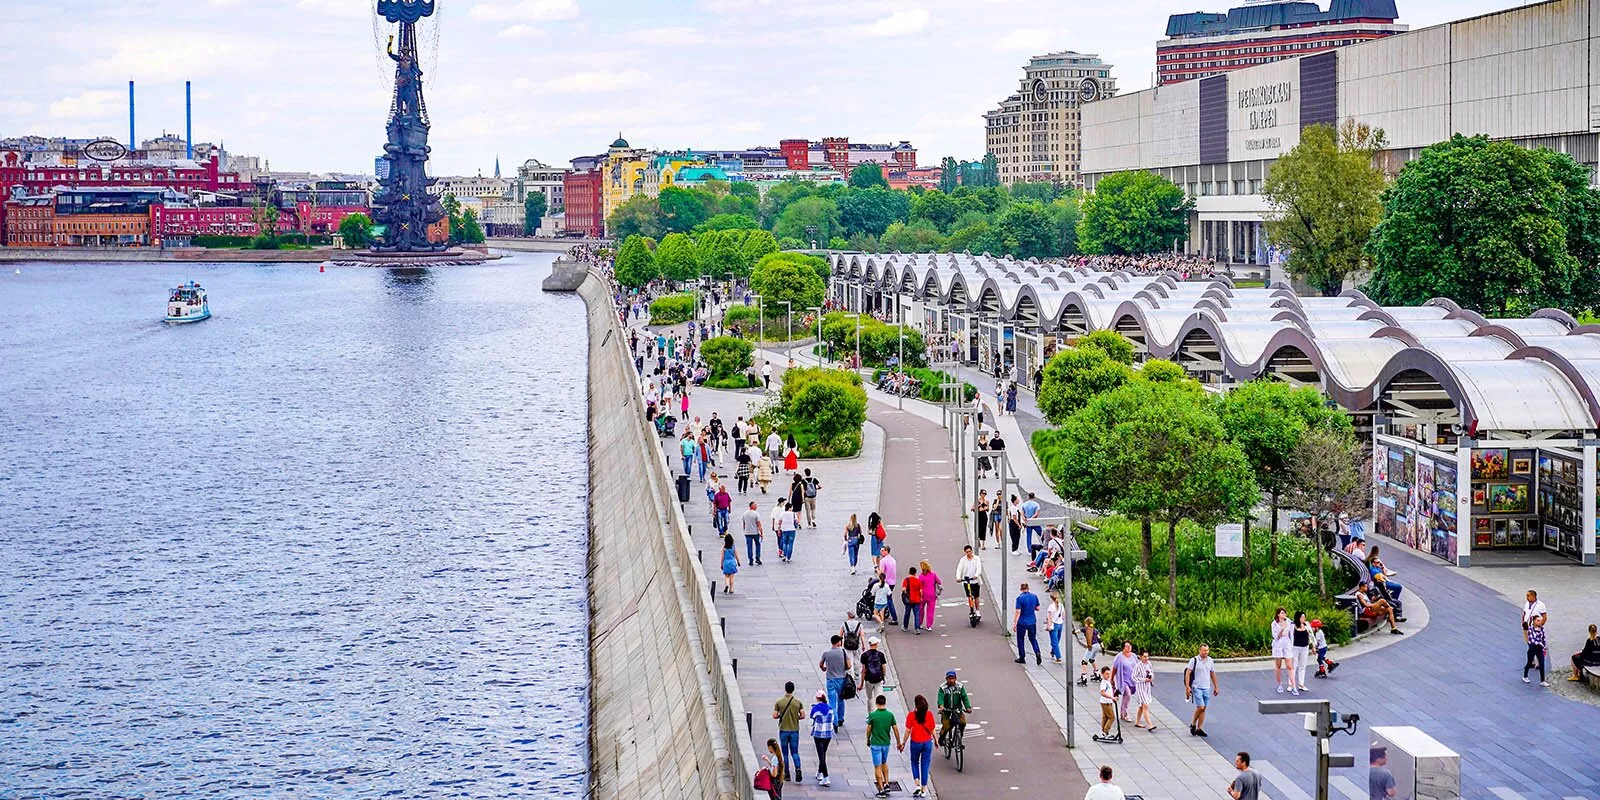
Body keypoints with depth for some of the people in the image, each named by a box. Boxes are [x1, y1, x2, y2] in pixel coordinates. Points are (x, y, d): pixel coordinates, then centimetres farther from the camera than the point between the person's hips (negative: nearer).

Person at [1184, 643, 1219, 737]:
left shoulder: (1210, 661, 8)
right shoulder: (1194, 660, -7)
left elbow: (1213, 674, 18)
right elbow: (1187, 674, -8)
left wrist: (1216, 687, 18)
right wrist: (1187, 687, -14)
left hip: (1207, 688, 5)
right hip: (1197, 687, -5)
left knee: (1203, 709, 4)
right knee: (1200, 707, -13)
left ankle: (1199, 729, 9)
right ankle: (1193, 724, 8)